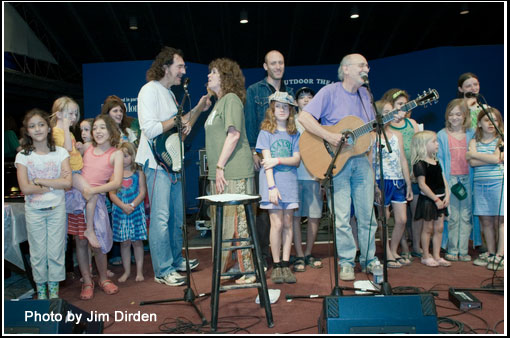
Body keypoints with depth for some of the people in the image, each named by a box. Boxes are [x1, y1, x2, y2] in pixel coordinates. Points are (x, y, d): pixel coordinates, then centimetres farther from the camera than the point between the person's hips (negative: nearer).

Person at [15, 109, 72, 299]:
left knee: (56, 251, 5)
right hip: (34, 211, 0)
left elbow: (68, 183, -13)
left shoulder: (60, 153, -1)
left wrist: (39, 180, -14)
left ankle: (54, 290, 20)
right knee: (38, 252, 8)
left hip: (57, 209, 0)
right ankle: (41, 290, 24)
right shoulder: (23, 156, -2)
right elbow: (25, 188, -12)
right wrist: (54, 184, -13)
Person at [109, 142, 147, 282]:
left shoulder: (138, 173, 1)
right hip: (120, 211, 1)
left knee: (137, 241, 5)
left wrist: (132, 205, -17)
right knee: (124, 242, 8)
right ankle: (127, 271, 20)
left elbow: (142, 193, -4)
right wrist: (123, 206, -17)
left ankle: (139, 271, 15)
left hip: (136, 210, -1)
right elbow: (112, 194, -2)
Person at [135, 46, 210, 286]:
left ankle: (176, 260, 29)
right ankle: (163, 271, 5)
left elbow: (179, 129, 21)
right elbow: (150, 129, -22)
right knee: (160, 217, -5)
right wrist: (177, 119, -13)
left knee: (177, 215, 15)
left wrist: (197, 110, 11)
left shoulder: (169, 93, 19)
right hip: (157, 163, -9)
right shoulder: (149, 90, -11)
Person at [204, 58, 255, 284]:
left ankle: (248, 270, 6)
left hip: (235, 173, -10)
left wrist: (220, 166, -18)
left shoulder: (231, 99, -6)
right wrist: (216, 170, 16)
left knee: (237, 222, -5)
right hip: (220, 174, 10)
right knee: (223, 223, 14)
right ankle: (234, 265, 26)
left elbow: (234, 134, -18)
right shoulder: (218, 103, 22)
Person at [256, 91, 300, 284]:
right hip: (272, 181, -3)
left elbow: (297, 159, 2)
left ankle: (285, 264, 12)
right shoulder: (266, 132, 4)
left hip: (290, 181, 3)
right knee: (277, 223, -5)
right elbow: (267, 160, -5)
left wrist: (278, 160, -14)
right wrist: (272, 186, -13)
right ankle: (276, 266, 6)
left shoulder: (294, 134, 12)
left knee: (288, 223, 3)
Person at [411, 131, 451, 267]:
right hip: (428, 200, -8)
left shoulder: (436, 161, 12)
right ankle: (426, 256, 16)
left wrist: (447, 195, 0)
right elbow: (422, 185, -19)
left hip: (440, 199, 8)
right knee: (428, 228, 3)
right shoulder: (419, 164, -15)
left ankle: (436, 256, 20)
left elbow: (443, 179, 13)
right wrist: (436, 199, -17)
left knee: (439, 228, 10)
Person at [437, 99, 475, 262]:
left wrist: (474, 178, 0)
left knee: (466, 215, 5)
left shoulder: (471, 134, 8)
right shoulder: (442, 135, 2)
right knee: (452, 216, 2)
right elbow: (439, 158, 0)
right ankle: (452, 250, 13)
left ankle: (463, 250, 14)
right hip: (450, 179, -2)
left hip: (467, 178, 2)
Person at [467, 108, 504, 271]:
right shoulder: (474, 142, 10)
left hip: (498, 183, -3)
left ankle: (500, 255, 3)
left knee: (499, 220, -2)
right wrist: (493, 159, -10)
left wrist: (474, 154, -3)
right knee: (486, 221, 7)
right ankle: (490, 252, 18)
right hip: (480, 184, 3)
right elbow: (472, 163, -3)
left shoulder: (501, 140, 3)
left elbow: (497, 158, -12)